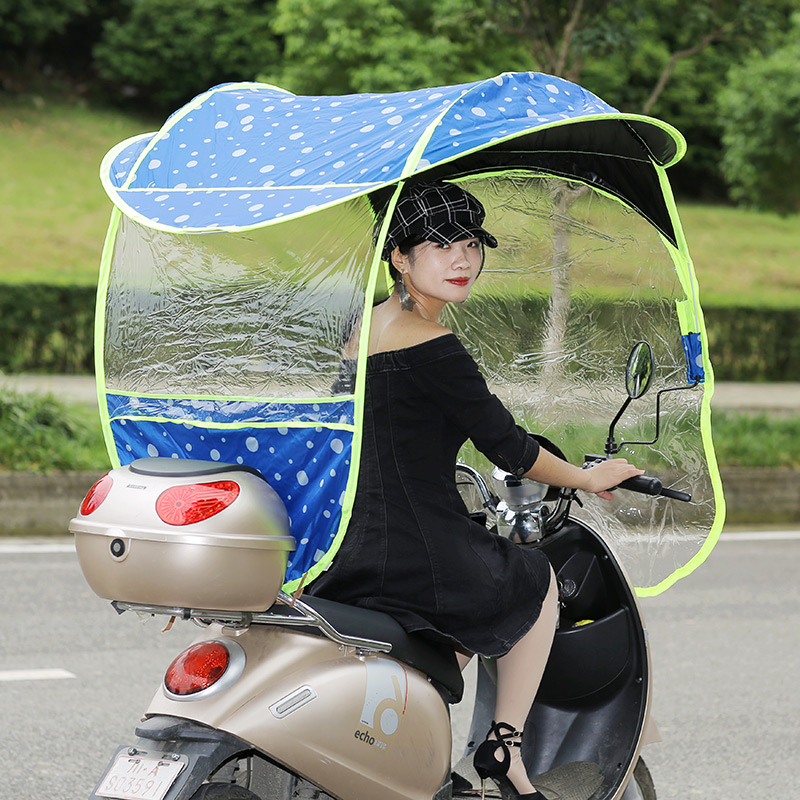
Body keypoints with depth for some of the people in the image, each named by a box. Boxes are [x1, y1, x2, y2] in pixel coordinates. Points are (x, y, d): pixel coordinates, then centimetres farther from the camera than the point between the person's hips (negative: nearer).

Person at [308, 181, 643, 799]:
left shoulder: (368, 326, 11)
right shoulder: (432, 348, -17)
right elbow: (507, 447, -10)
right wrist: (589, 478, 6)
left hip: (347, 556, 8)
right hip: (416, 557, -8)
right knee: (540, 581, 21)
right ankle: (505, 748, 20)